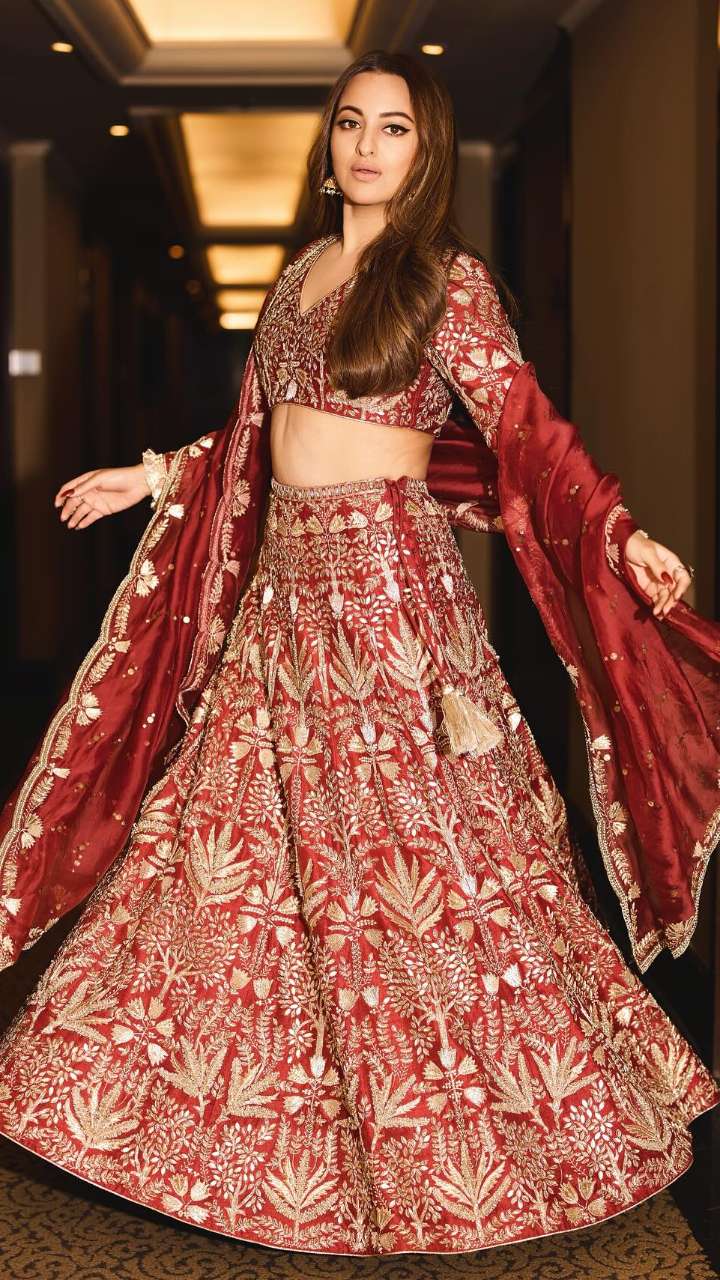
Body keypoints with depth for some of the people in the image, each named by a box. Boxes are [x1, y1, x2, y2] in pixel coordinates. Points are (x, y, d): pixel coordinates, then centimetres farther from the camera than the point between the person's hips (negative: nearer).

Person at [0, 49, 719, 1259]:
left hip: (388, 585, -6)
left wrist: (622, 533, -22)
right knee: (242, 842, 8)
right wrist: (150, 478, 25)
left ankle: (443, 1145, 15)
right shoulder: (300, 274, 15)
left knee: (403, 854, -2)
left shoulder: (446, 278, -3)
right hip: (286, 583, 7)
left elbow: (526, 430, -9)